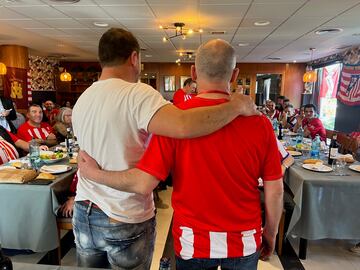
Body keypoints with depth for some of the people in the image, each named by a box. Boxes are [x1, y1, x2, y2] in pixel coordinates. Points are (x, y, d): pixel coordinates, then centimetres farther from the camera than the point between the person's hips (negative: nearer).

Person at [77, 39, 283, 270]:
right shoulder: (259, 123, -14)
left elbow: (144, 183, -18)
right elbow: (275, 190, -7)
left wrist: (94, 174, -3)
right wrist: (271, 233, 10)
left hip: (193, 241, -1)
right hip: (245, 241, 2)